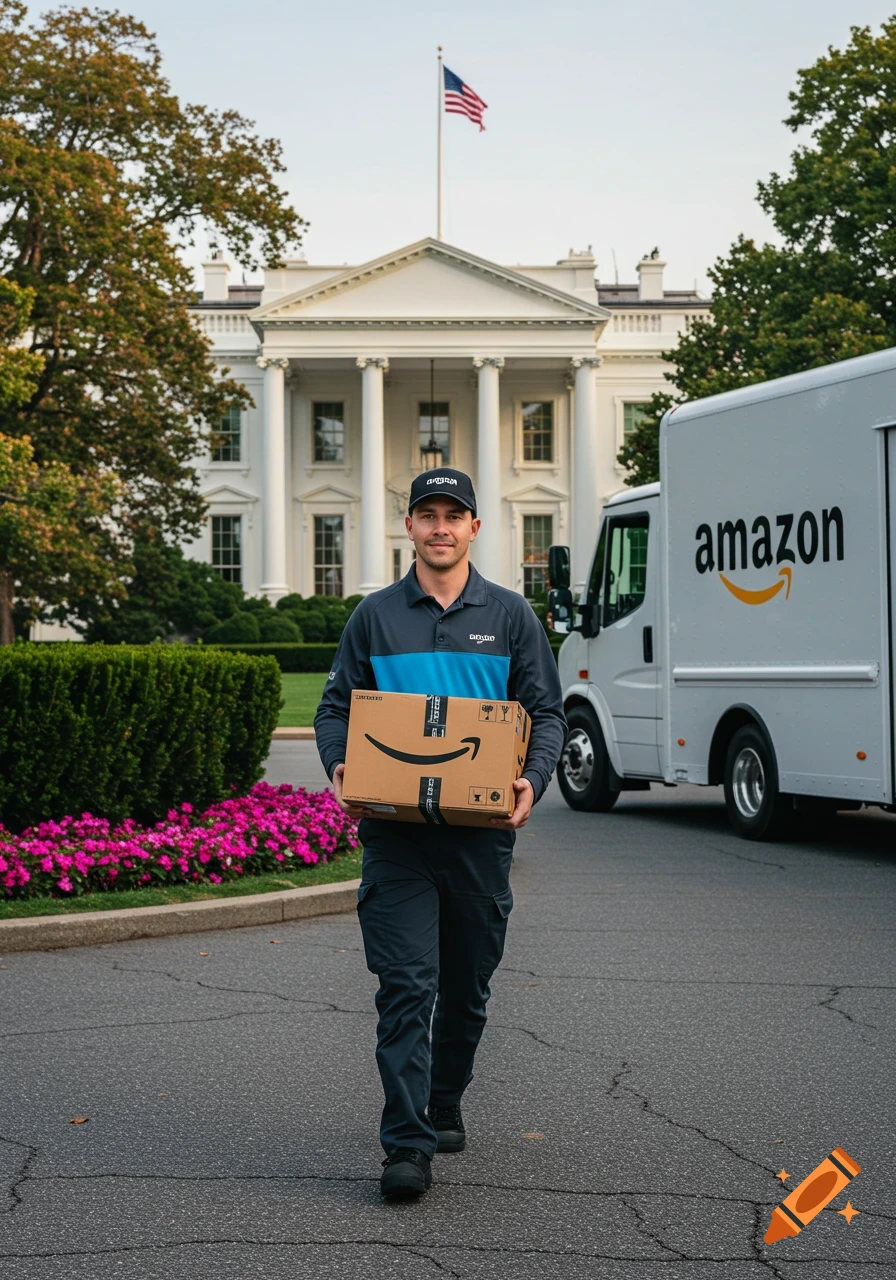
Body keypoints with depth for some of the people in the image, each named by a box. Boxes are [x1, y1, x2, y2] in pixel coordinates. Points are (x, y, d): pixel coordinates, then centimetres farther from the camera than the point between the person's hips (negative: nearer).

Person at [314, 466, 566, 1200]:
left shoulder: (510, 616, 7)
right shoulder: (375, 616, 7)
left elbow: (546, 713, 6)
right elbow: (336, 707, 10)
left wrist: (532, 782, -13)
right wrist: (339, 768, -11)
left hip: (480, 831, 1)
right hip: (395, 831, -1)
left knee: (467, 986, 13)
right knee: (406, 984, -9)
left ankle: (445, 1104, 33)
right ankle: (407, 1145, -9)